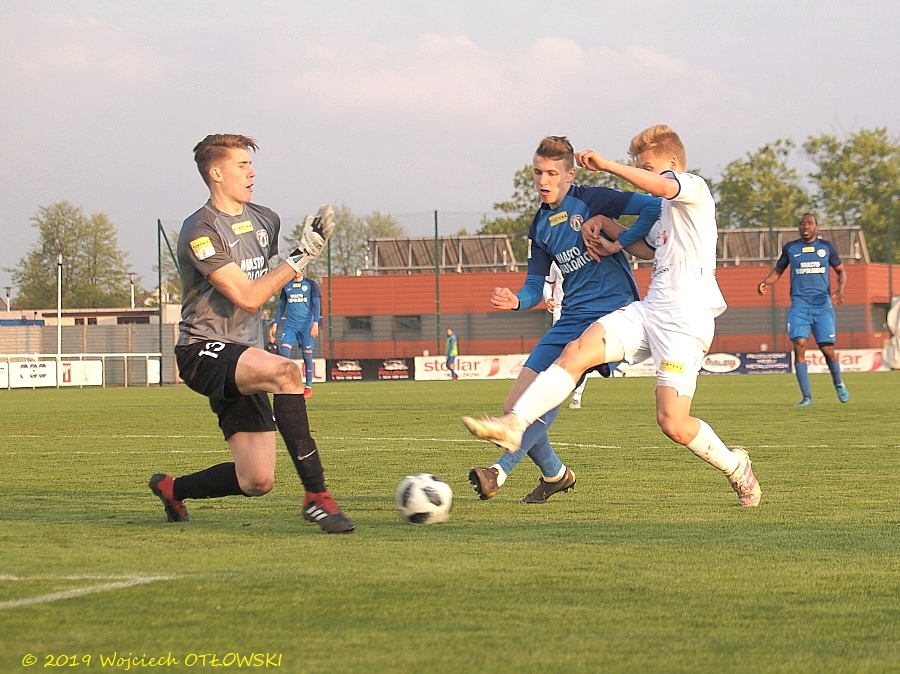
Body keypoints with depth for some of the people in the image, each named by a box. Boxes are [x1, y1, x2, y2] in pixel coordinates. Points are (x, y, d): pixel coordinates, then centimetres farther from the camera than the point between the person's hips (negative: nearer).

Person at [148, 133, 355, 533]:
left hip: (243, 356, 8)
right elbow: (248, 297, -19)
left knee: (257, 483, -1)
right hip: (203, 351, -8)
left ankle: (172, 489, 28)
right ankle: (316, 496, -34)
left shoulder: (265, 221, 11)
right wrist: (301, 256, -19)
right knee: (284, 372, -36)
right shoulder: (201, 232, -13)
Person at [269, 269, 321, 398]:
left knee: (307, 355, -1)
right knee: (284, 350, -16)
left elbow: (316, 305, -1)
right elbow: (281, 306, 20)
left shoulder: (311, 285, 4)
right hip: (290, 325, 3)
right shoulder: (286, 286, 14)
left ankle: (308, 387, 9)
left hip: (306, 325, -3)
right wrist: (275, 324, 14)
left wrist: (315, 323, -12)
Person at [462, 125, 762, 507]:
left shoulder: (694, 188, -4)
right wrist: (616, 244, 24)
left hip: (684, 319, -9)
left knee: (672, 423, -13)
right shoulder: (668, 209, 24)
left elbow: (660, 186, -27)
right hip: (648, 311, 9)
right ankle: (513, 425, -24)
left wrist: (606, 165, -25)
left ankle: (736, 468, 13)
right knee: (576, 353, -13)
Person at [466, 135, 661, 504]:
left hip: (609, 311, -7)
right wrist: (516, 301, -7)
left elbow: (654, 207, -10)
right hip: (570, 318, 7)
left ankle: (501, 470, -31)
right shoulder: (540, 226, 15)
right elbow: (536, 284, 14)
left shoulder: (591, 201, -4)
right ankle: (554, 473, 20)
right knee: (515, 407, 0)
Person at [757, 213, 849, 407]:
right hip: (799, 304, 1)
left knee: (827, 348, -4)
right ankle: (806, 397, -10)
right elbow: (778, 270, 19)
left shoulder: (826, 247, 7)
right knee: (799, 345, -15)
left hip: (822, 304, -1)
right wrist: (765, 282, -2)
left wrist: (840, 290, -4)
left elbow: (841, 271, 15)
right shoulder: (790, 248, 9)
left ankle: (839, 384, 28)